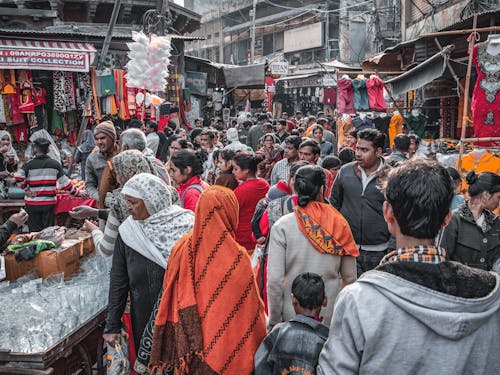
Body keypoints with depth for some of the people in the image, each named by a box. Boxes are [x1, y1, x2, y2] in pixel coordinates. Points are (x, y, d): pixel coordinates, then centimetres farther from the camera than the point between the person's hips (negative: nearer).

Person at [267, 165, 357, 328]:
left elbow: (275, 280, -12)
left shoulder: (281, 226, -10)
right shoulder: (339, 223, -4)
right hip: (332, 317, 2)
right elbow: (350, 277, 1)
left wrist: (274, 321, -1)